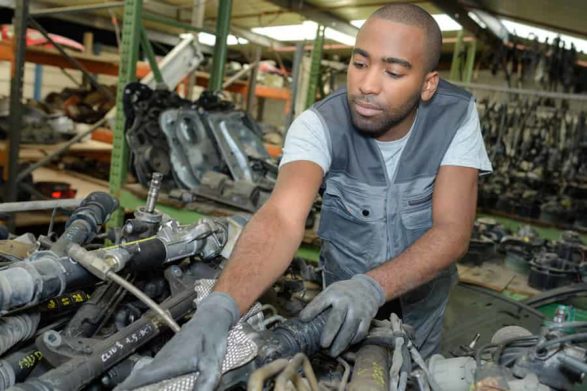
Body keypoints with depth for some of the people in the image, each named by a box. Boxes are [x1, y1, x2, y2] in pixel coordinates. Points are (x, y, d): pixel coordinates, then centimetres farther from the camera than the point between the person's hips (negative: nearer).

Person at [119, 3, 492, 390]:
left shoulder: (457, 116, -22)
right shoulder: (320, 124, -28)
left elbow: (453, 230, -28)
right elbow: (282, 217, -43)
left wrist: (374, 285, -45)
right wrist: (217, 309, -60)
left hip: (421, 285, 2)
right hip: (345, 284, -1)